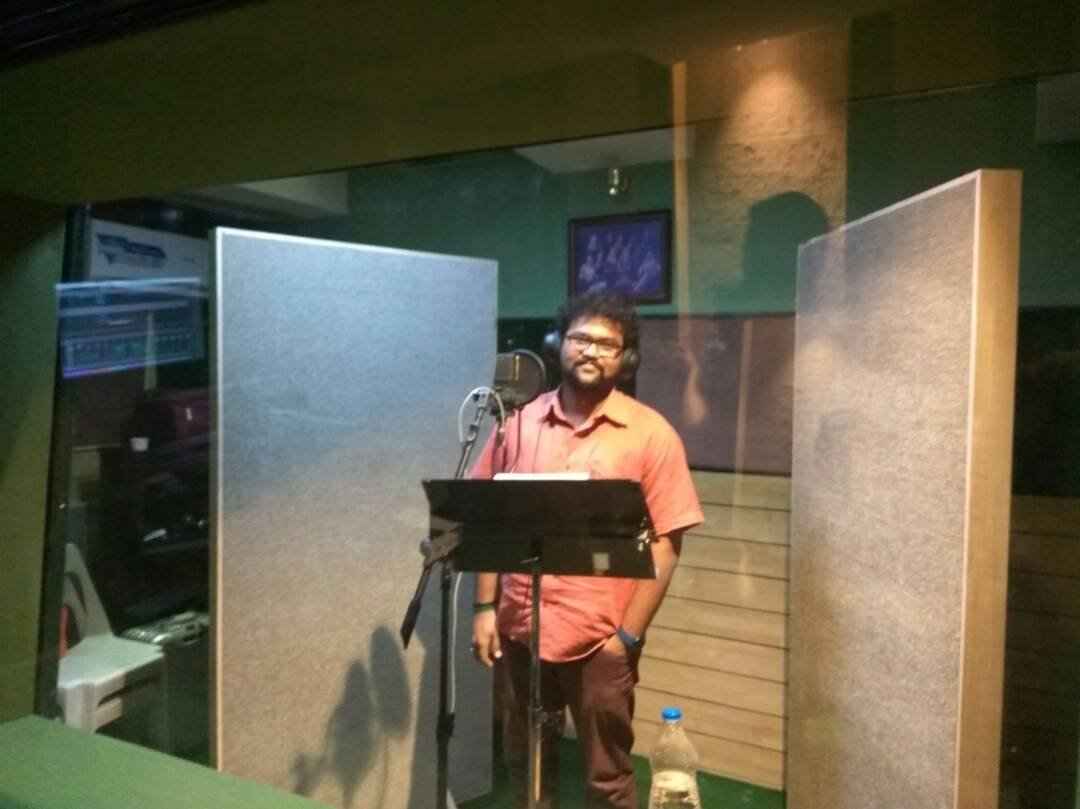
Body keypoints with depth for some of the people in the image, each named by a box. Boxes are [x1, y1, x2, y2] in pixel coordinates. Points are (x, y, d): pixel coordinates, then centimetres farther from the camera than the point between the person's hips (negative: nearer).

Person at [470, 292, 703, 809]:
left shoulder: (651, 434, -7)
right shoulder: (521, 423, 2)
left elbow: (665, 544, -8)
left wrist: (629, 634, -10)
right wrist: (485, 608, 1)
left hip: (599, 638, -3)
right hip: (519, 629, 3)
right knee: (524, 766, 20)